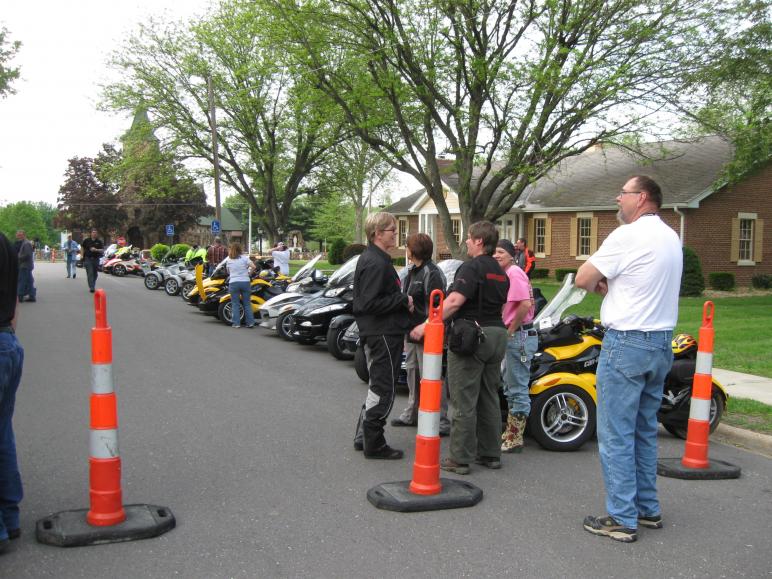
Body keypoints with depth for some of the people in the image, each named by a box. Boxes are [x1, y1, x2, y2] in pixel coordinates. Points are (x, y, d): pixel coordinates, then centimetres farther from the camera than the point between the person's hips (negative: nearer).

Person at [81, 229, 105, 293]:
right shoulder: (86, 240, 3)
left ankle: (93, 286, 29)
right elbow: (82, 247, 14)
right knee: (90, 274, -11)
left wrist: (96, 250, -20)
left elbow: (102, 250, -3)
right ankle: (91, 288, -17)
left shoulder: (99, 241, 4)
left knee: (95, 274, 10)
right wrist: (82, 255, 7)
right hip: (88, 259, -2)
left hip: (96, 259, 2)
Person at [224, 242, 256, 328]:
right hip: (245, 282, 0)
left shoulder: (228, 260, 5)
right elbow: (253, 267, -11)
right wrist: (249, 273, 6)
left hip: (233, 283, 0)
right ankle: (250, 322, 5)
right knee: (247, 303, 7)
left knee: (235, 304, 6)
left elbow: (228, 271, 13)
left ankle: (236, 323, 3)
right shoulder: (244, 258, -1)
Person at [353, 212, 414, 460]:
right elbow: (370, 302, -25)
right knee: (383, 389, -3)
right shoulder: (376, 263, -19)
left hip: (379, 334, 11)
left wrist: (402, 301, 9)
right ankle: (374, 444, 5)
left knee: (378, 387, 19)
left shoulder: (371, 258, 15)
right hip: (383, 334, -11)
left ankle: (364, 437, 27)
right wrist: (404, 301, -17)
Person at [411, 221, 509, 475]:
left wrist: (426, 325, -25)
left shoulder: (472, 267, -13)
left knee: (464, 401, -3)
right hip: (497, 335, 9)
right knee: (489, 398, 15)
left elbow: (454, 301, -25)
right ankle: (490, 454, 21)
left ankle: (460, 458, 0)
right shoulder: (500, 272, 15)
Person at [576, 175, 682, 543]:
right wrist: (609, 285, 4)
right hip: (661, 343, 9)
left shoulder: (628, 236, -13)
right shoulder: (670, 238, 14)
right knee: (645, 431, 16)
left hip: (627, 343, -9)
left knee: (616, 434, -2)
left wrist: (599, 281, 11)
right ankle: (648, 509, 24)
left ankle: (622, 519, 2)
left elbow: (583, 279, -10)